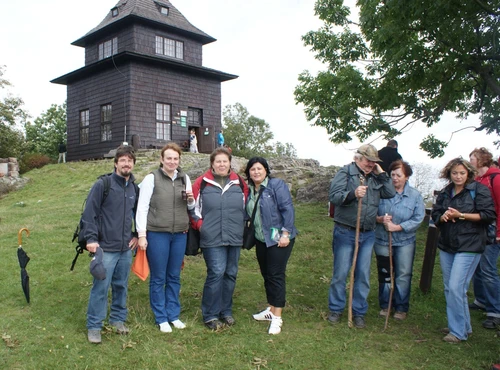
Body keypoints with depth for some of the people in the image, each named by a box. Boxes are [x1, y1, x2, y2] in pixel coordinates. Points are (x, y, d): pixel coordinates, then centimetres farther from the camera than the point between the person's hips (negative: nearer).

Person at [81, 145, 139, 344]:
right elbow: (89, 213, -9)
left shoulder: (135, 188, 8)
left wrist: (137, 235, 10)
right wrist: (91, 238, -14)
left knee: (121, 286, 14)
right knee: (100, 287, -2)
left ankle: (118, 319, 29)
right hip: (105, 248, -5)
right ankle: (94, 326, 11)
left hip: (126, 248, 5)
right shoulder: (102, 185, -8)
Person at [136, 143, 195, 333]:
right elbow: (142, 208, -6)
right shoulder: (152, 178, -5)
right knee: (158, 278, 6)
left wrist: (191, 200, -7)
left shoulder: (185, 178, 8)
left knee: (174, 277, 13)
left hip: (180, 235, 4)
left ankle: (173, 315, 25)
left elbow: (191, 207, 16)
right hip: (157, 234, -4)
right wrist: (142, 235, -10)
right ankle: (161, 318, 18)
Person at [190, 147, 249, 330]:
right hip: (212, 239, -4)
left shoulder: (239, 183, 7)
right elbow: (194, 207, 6)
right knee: (216, 272, -9)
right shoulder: (202, 183, 0)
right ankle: (210, 315, 6)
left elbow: (245, 207, 17)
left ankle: (226, 311, 25)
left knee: (230, 274, 9)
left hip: (234, 238, 4)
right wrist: (200, 225, -1)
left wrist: (241, 224, 10)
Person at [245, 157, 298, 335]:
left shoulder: (276, 185, -11)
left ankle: (277, 317, 2)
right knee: (266, 274, 15)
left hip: (278, 239, -7)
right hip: (261, 240, 7)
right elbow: (249, 214, 14)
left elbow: (287, 209, -16)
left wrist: (285, 233, -20)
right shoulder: (249, 190, 8)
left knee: (276, 275, -6)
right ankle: (271, 309, 29)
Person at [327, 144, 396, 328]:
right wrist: (353, 194, -33)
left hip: (368, 234, 5)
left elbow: (391, 194, 4)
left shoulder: (376, 177, 11)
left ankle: (359, 312, 21)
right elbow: (334, 196, -16)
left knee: (363, 274, 9)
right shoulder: (345, 172, -5)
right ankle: (336, 309, 20)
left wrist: (382, 174, 0)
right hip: (345, 232, -4)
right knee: (340, 273, 4)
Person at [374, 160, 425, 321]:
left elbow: (418, 218, -12)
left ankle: (401, 308, 22)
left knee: (403, 276, 6)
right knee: (384, 274, 13)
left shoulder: (415, 195, -6)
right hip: (382, 240, 1)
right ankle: (385, 305, 29)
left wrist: (397, 227, -21)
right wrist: (379, 219, -22)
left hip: (405, 242, -1)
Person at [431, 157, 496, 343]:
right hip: (446, 246, 7)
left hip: (469, 246, -6)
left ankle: (459, 331, 1)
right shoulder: (445, 193, 13)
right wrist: (443, 216, -12)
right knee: (449, 288, 10)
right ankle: (462, 326, 26)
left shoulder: (479, 190, -4)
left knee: (456, 288, -12)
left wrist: (461, 215, -16)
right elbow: (435, 215, 11)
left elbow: (488, 215, -11)